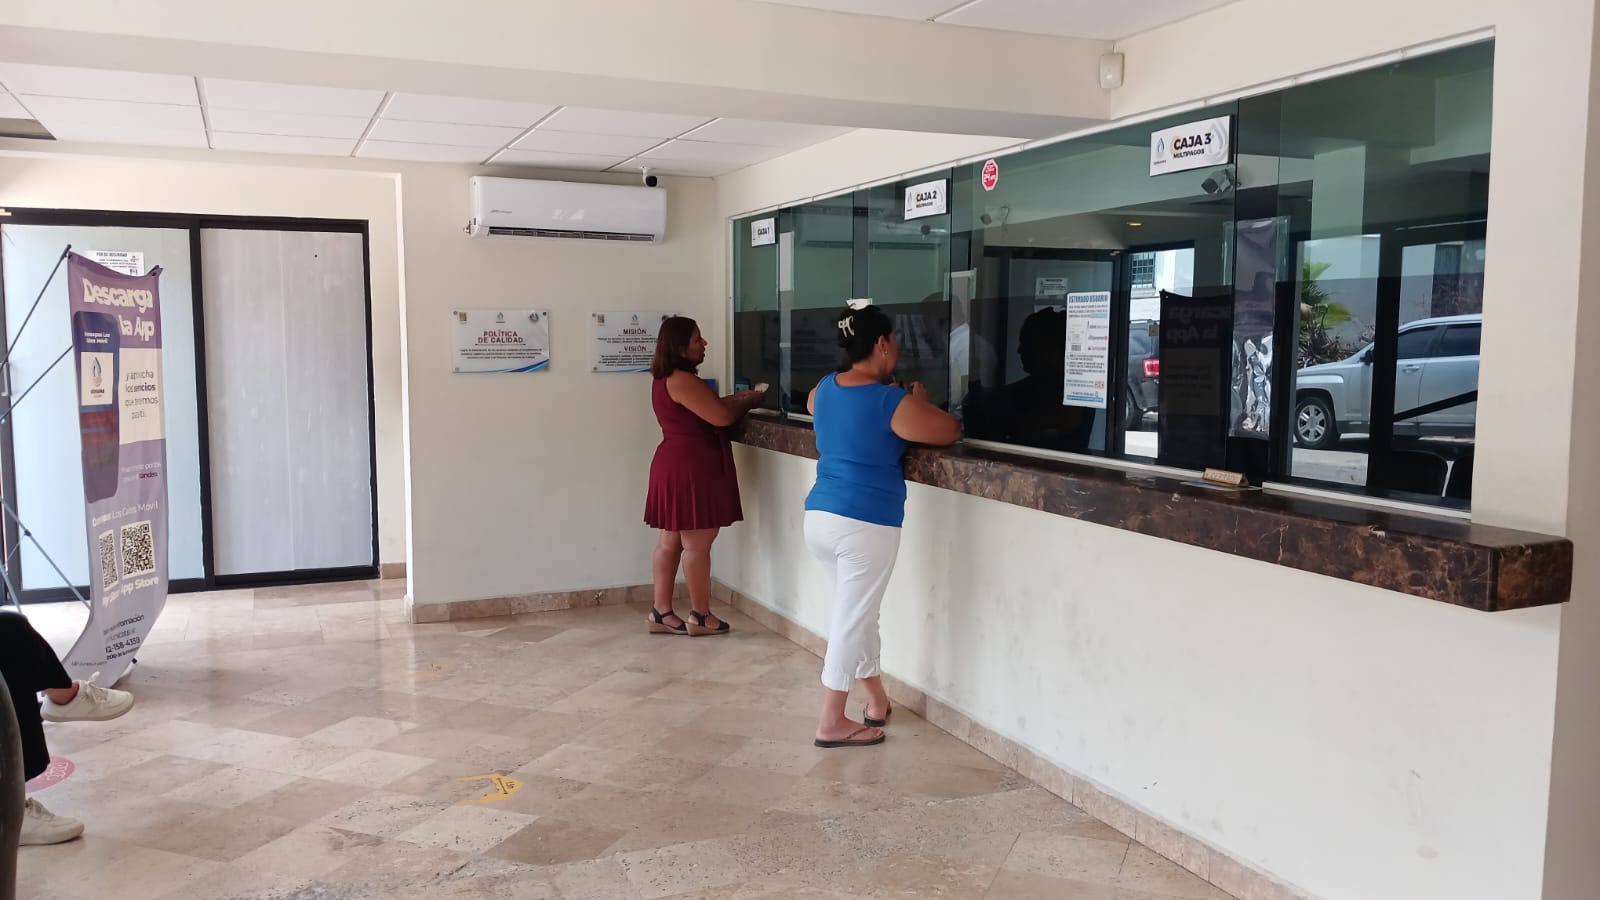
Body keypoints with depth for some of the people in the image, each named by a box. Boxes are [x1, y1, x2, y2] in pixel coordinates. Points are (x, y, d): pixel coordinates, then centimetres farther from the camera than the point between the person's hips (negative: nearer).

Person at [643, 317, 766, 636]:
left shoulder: (667, 379, 15)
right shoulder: (682, 380, -18)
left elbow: (707, 406, 21)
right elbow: (721, 417, -18)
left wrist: (738, 397, 11)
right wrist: (750, 402, -1)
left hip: (676, 465, 11)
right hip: (690, 468, -11)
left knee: (672, 540, 11)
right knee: (697, 544, -3)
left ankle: (661, 612, 16)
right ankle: (701, 616, 5)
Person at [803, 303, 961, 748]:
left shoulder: (825, 389, 7)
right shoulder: (892, 403, -14)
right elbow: (951, 431, -3)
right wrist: (918, 399, 13)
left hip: (819, 517, 8)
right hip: (865, 525, -7)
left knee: (857, 612, 20)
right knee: (851, 620, 2)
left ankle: (877, 701, 33)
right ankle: (832, 723, 10)